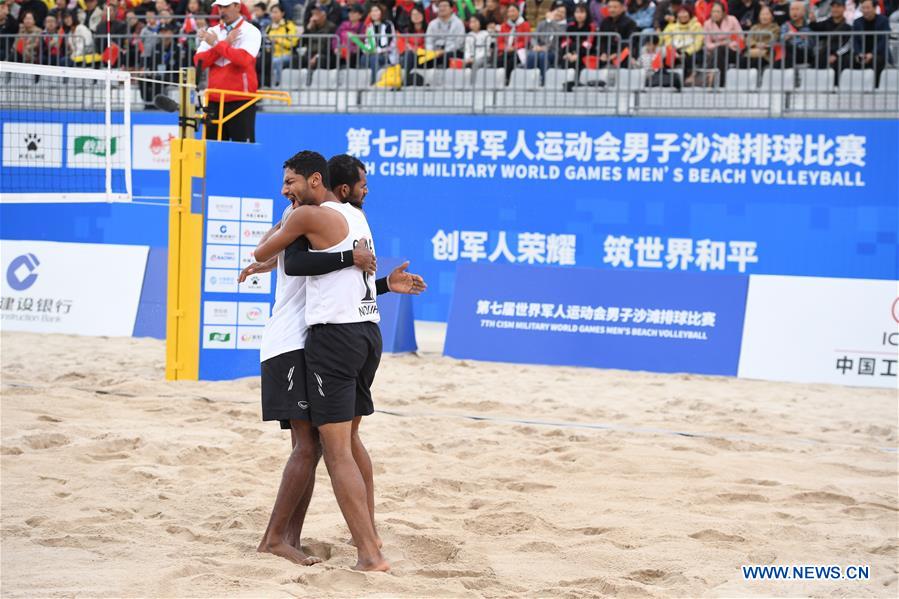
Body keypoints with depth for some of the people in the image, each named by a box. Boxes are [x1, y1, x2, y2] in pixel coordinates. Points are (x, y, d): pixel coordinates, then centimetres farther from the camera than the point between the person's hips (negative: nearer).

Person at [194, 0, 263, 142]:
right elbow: (199, 61, 2)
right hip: (215, 99, 5)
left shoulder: (250, 32, -2)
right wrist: (224, 44, -7)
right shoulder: (212, 32, 14)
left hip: (240, 99, -5)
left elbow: (243, 58, -19)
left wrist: (217, 44, -11)